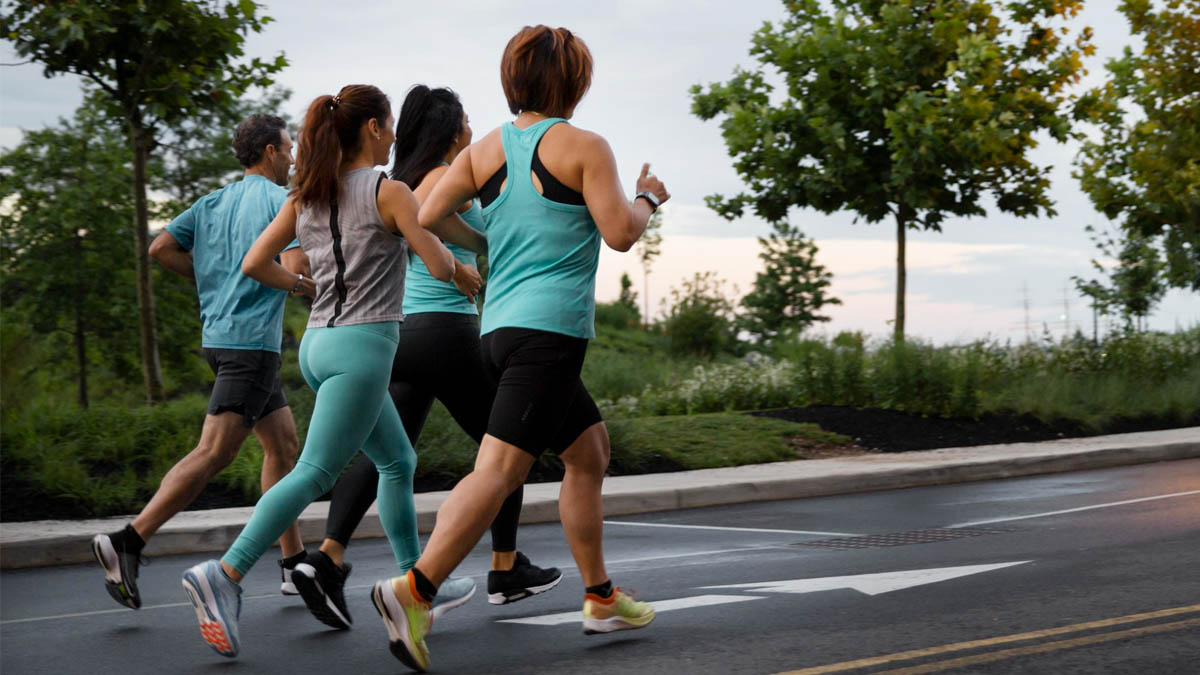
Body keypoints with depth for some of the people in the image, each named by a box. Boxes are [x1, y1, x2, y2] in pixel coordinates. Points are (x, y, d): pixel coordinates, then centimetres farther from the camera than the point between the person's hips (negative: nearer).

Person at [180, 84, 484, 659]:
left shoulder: (306, 196, 10)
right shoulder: (389, 191, -8)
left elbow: (254, 265, 7)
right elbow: (441, 267, -9)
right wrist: (463, 263, 14)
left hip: (320, 340, 9)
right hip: (362, 345, -9)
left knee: (398, 462, 20)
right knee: (313, 474, -12)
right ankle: (224, 575, -22)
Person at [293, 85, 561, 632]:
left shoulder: (408, 178, 17)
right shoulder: (450, 176, -8)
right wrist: (457, 268, -16)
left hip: (403, 328, 8)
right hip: (445, 327, -8)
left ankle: (328, 557, -15)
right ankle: (506, 570, 15)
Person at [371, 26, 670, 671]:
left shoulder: (485, 151, 12)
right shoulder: (584, 147, -4)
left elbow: (423, 217, 4)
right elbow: (620, 232, -7)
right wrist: (647, 197, 12)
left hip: (501, 327, 8)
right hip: (550, 327, -8)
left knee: (589, 448, 19)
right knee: (499, 468, -14)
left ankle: (600, 598, 24)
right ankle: (413, 589, -26)